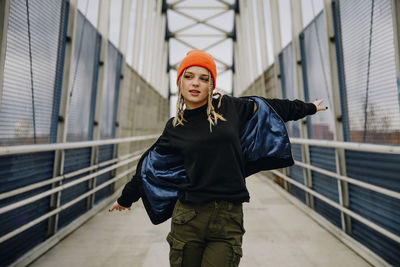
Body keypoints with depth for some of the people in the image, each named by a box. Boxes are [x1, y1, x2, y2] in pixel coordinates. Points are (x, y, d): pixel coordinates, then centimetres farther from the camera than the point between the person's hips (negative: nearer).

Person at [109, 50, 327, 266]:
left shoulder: (229, 107, 1)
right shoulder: (175, 127, 4)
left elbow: (267, 107, 15)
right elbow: (151, 166, 15)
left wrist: (308, 108, 27)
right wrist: (126, 198, 25)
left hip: (228, 218, 0)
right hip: (187, 218, 1)